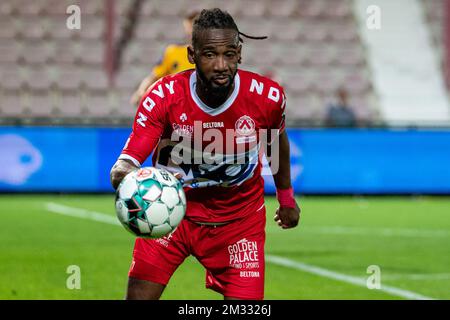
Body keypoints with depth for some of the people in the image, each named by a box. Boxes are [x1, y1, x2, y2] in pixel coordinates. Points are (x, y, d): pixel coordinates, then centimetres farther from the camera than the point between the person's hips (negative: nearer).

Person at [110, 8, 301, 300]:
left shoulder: (268, 97, -18)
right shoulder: (164, 96, -23)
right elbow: (122, 167, -27)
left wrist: (286, 197, 19)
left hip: (240, 218, 1)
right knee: (139, 298, -8)